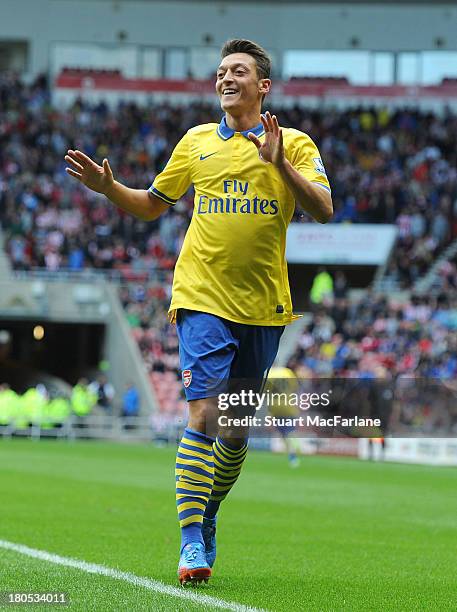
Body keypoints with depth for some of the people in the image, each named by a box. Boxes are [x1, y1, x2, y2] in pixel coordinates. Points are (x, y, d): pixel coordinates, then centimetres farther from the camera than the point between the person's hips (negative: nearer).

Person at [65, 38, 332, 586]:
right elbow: (152, 205, 20)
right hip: (204, 299, -1)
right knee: (203, 415, -15)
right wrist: (108, 187, 2)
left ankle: (207, 514, 33)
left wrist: (280, 163, -22)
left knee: (237, 430, 10)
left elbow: (323, 211, -9)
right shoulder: (197, 141, 10)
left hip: (263, 306, 1)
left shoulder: (295, 145, 5)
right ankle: (192, 544, -16)